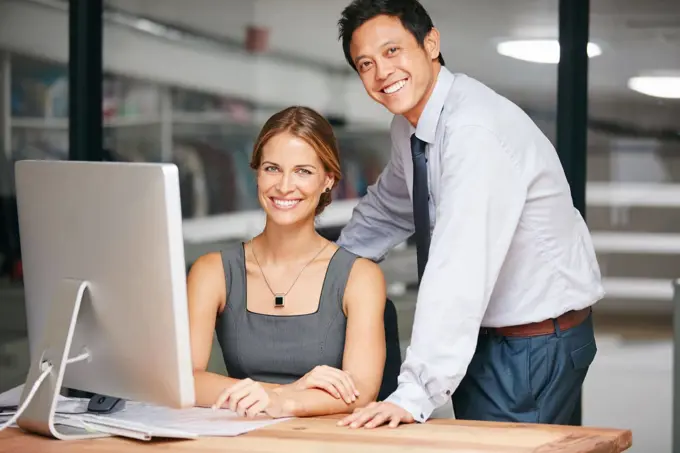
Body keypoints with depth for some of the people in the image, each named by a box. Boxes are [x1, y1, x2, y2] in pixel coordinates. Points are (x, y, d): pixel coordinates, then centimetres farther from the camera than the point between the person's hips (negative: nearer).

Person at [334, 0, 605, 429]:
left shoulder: (476, 129, -27)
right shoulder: (409, 125, 2)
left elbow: (460, 265, -34)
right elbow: (387, 211, 23)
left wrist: (416, 395, -37)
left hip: (536, 344, -8)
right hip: (482, 338, 8)